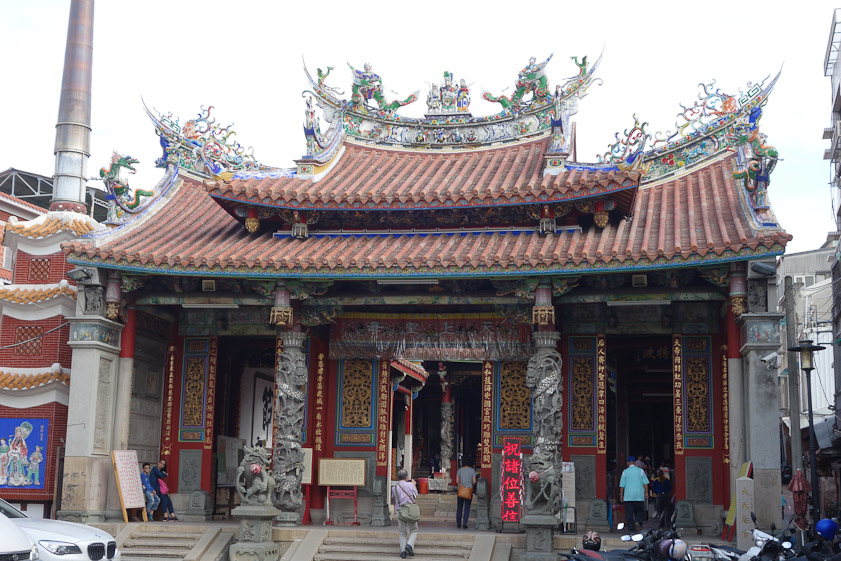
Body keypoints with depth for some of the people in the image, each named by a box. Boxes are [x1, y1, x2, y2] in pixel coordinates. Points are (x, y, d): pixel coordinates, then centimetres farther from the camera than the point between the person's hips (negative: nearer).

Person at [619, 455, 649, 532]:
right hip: (639, 495, 1)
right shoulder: (640, 471, 2)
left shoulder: (625, 472, 1)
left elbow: (622, 485, 2)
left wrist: (621, 494, 10)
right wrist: (646, 492, 10)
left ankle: (631, 528, -2)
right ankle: (639, 521, -10)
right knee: (639, 511, 14)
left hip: (628, 496, -1)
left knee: (629, 513, 2)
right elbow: (645, 483, 2)